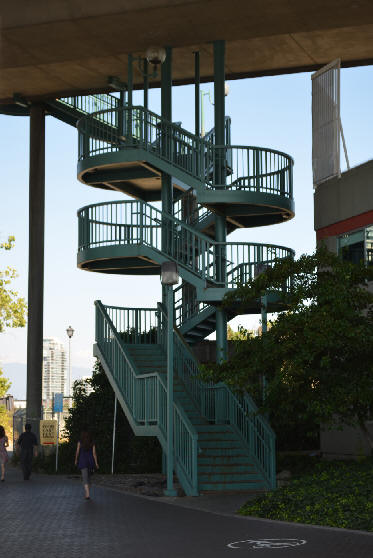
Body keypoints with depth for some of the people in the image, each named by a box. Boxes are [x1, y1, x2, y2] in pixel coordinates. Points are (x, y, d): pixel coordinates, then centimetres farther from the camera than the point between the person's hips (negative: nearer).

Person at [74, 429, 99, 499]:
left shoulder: (80, 442, -4)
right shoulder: (92, 443, 2)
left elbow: (77, 452, 0)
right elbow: (94, 453, -3)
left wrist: (76, 460, 16)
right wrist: (96, 463, -2)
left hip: (83, 461, -3)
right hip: (91, 461, 3)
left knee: (85, 479, -8)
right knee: (88, 477, 20)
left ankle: (87, 494, -25)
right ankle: (86, 493, 29)